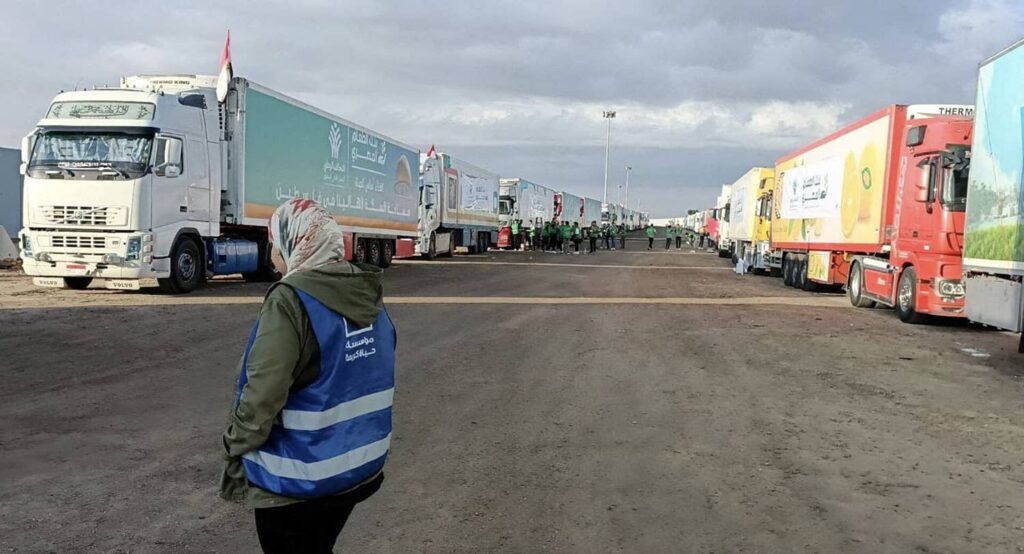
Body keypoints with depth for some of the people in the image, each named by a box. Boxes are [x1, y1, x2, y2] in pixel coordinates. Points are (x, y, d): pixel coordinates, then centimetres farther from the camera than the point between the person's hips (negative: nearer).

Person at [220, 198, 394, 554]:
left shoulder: (291, 301, -22)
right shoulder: (369, 296, 1)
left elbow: (262, 398, -24)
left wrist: (235, 453, -8)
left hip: (298, 479, -7)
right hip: (361, 467, 7)